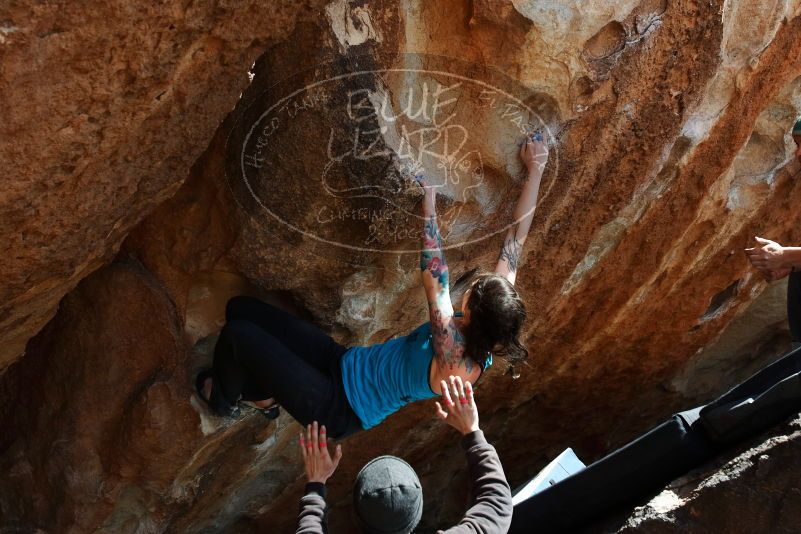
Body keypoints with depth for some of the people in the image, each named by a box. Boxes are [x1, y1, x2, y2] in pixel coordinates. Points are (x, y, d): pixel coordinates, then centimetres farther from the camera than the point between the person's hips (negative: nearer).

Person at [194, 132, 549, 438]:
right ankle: (263, 390, 30)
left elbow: (435, 282, -37)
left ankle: (222, 399, 20)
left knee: (238, 333, -13)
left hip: (337, 408, -8)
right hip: (347, 363, 8)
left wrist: (428, 210, -29)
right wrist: (536, 171, -7)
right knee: (240, 308, 5)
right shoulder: (488, 338, -11)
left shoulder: (455, 360, -33)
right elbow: (516, 237, -9)